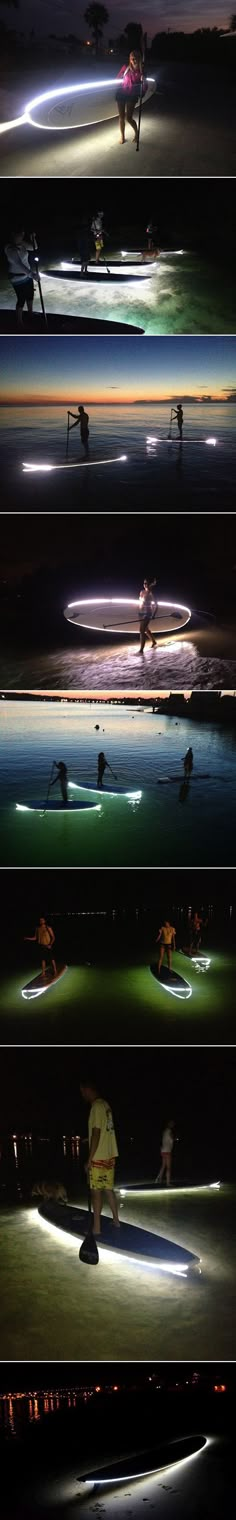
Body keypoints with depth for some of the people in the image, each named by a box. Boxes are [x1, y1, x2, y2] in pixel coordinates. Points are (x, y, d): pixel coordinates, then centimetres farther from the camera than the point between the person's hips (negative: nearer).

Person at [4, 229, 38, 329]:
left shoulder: (22, 244, -3)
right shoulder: (10, 249, -27)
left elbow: (34, 248, 9)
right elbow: (19, 264, -33)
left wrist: (33, 237, -11)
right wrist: (31, 274, -36)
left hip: (27, 275, 8)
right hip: (18, 278, -8)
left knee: (30, 295, 23)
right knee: (21, 300, -2)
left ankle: (30, 313, 47)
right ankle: (19, 322, 12)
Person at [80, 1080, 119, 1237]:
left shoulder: (96, 1106, -16)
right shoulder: (105, 1105, 11)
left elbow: (96, 1134, -19)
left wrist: (89, 1159, -16)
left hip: (99, 1158, -8)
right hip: (110, 1156, 8)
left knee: (96, 1192, -3)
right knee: (109, 1189, 16)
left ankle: (96, 1227, 0)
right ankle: (116, 1221, 22)